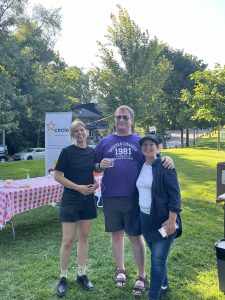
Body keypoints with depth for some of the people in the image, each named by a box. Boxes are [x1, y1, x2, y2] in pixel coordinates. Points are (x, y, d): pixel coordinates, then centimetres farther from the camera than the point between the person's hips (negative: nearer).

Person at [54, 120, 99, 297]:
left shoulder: (92, 152, 4)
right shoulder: (67, 152, -10)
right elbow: (57, 176, -10)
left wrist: (96, 183, -3)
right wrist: (78, 187, -18)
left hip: (88, 199, 5)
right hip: (70, 199, -4)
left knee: (84, 237, 12)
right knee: (68, 240, 0)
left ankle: (82, 275, 26)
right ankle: (63, 277, 17)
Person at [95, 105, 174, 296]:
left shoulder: (140, 142, 5)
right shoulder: (105, 142, 7)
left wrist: (167, 159, -16)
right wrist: (101, 165, -13)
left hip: (134, 196, -1)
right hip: (110, 197, 2)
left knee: (135, 236, 4)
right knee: (117, 234, 13)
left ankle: (142, 276, 20)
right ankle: (121, 270, 32)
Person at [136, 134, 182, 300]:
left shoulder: (164, 167, -14)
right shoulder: (141, 166, 7)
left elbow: (175, 194, -17)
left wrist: (172, 220, -21)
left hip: (163, 220, -7)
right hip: (145, 219, 7)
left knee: (158, 260, -2)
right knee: (157, 256, 20)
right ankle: (163, 285, 40)